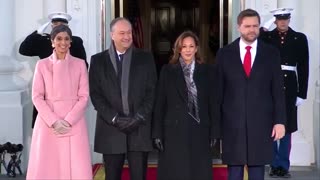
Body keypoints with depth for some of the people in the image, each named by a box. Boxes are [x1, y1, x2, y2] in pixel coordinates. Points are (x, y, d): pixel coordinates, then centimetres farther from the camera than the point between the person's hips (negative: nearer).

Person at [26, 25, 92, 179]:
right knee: (46, 167, -1)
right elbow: (37, 97, 1)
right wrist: (54, 121, -11)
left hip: (74, 123, 0)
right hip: (48, 123, 0)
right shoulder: (42, 65, 6)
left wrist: (68, 121, -10)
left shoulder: (79, 64, 6)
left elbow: (84, 96, 2)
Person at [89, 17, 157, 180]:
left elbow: (152, 91, 3)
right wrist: (114, 118, -10)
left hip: (140, 128, 0)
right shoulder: (98, 60, 6)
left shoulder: (145, 57, 7)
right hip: (111, 129, 0)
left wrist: (138, 117, -8)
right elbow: (95, 93, 1)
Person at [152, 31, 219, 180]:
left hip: (199, 131, 1)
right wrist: (157, 133, -3)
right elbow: (159, 104, 2)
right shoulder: (168, 71, 4)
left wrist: (214, 131, 1)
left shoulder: (205, 71, 7)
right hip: (174, 131, -1)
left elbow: (211, 102, 6)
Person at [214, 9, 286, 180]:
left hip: (261, 122, 0)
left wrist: (280, 120, -3)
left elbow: (278, 90, 3)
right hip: (232, 123, 0)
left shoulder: (271, 53, 4)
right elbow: (218, 91, 4)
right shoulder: (224, 54, 3)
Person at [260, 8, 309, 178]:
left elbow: (303, 67, 4)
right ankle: (275, 164, 15)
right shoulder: (266, 37, 5)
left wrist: (302, 93, -1)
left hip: (290, 86, 1)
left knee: (287, 128, 6)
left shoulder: (299, 38, 6)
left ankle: (284, 166, 16)